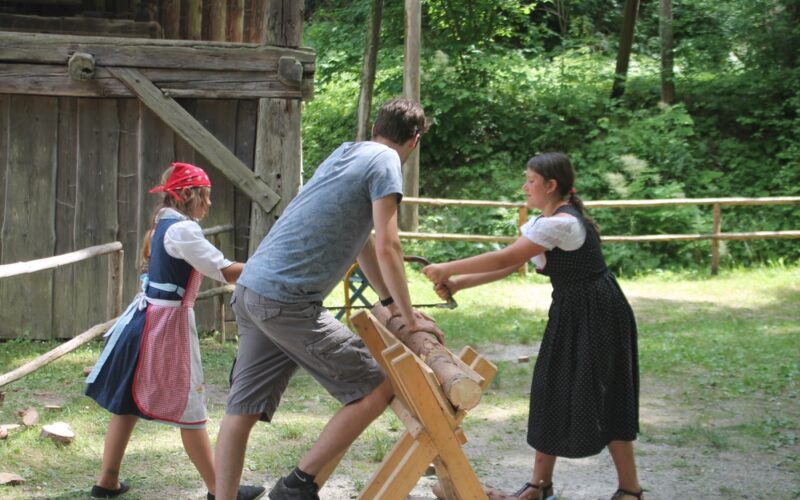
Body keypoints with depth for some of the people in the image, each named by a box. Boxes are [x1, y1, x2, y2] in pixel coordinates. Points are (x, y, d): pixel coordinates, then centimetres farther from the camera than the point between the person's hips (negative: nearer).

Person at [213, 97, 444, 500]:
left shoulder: (345, 153, 21)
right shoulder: (385, 163, -5)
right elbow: (386, 249, -10)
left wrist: (390, 302, 28)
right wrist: (410, 318, -1)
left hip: (250, 290, 9)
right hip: (287, 302, -9)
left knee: (242, 409, 10)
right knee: (376, 391, -1)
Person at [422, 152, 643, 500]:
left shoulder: (562, 223, -25)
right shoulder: (543, 223, 7)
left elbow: (504, 259, -25)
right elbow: (508, 267, 3)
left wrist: (447, 269, -19)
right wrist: (458, 283, -7)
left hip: (599, 315, -10)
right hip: (568, 314, 10)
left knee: (605, 397, -4)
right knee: (551, 391, 10)